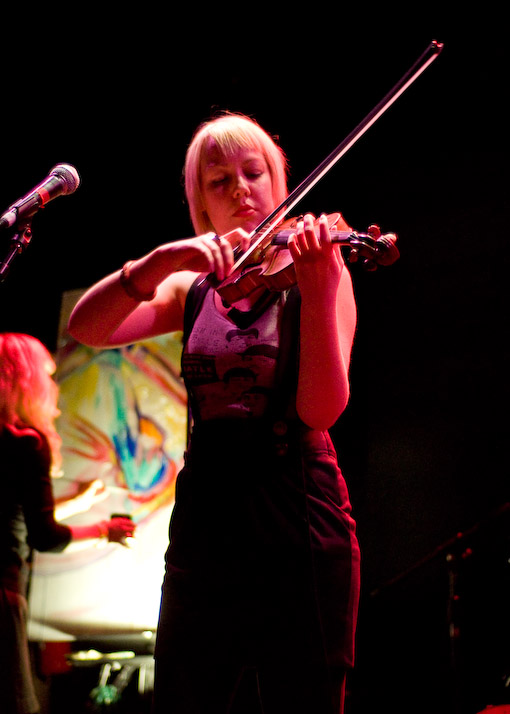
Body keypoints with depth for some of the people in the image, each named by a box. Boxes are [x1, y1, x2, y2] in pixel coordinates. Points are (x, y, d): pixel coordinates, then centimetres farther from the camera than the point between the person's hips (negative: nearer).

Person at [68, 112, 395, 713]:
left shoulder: (314, 270, 0)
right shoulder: (195, 288, 11)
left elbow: (321, 410, -13)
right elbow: (86, 328, -5)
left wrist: (318, 295, -28)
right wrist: (162, 260, -20)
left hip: (296, 527, -4)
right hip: (204, 524, 4)